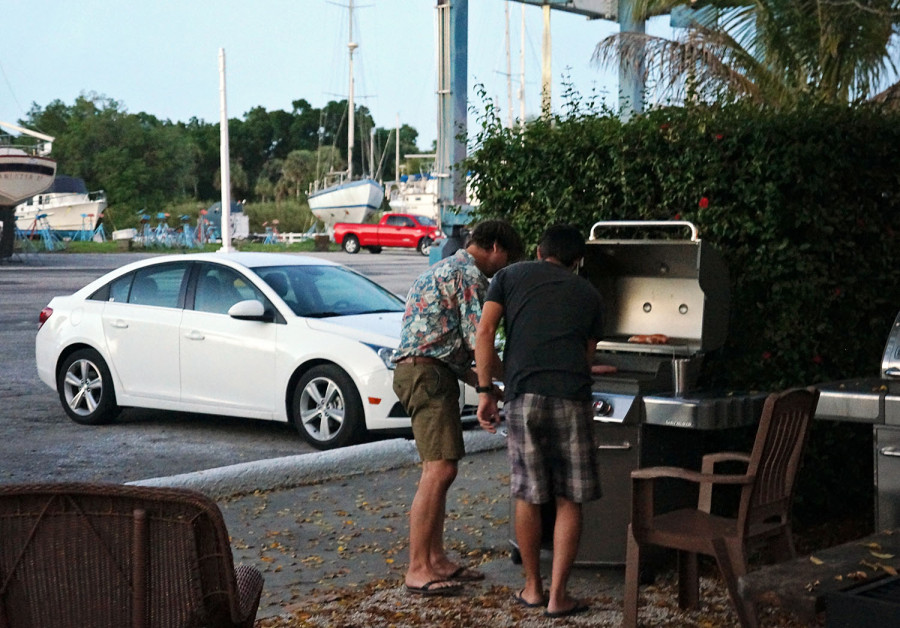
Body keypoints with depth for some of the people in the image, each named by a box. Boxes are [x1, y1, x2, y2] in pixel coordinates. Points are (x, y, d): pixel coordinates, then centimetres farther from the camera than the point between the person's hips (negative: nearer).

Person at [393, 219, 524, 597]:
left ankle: (436, 559, 17)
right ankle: (417, 571, -13)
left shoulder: (443, 270, 26)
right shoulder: (471, 274, -7)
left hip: (422, 371, 11)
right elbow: (477, 341, -14)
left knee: (437, 469, 12)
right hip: (428, 373, -11)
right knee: (440, 470, -13)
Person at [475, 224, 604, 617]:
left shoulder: (510, 276, 18)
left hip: (523, 394, 0)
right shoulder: (587, 293, 22)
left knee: (527, 495, 12)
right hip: (571, 398, 0)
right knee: (569, 500, 8)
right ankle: (558, 595, 8)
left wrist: (484, 392, 6)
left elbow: (485, 331, 6)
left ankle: (533, 588, 23)